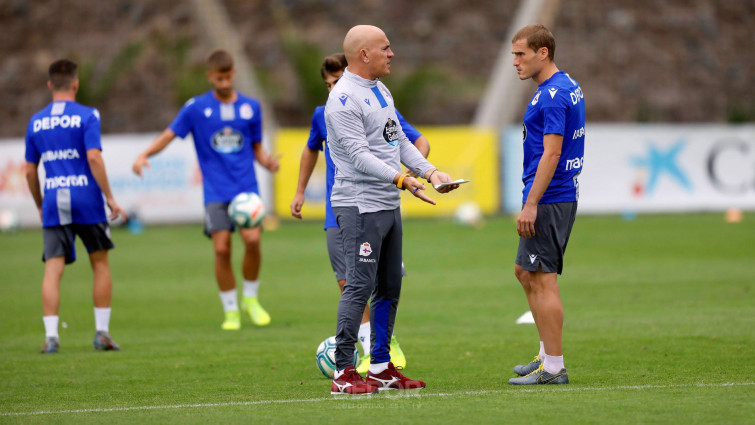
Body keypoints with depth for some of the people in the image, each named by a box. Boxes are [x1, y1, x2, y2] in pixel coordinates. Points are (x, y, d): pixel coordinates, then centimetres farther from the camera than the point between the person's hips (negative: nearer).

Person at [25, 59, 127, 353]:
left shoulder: (36, 122, 10)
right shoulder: (87, 116, -3)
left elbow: (30, 171, 13)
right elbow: (94, 157, -13)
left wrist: (40, 206, 24)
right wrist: (109, 197, -9)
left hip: (53, 204, 2)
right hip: (86, 200, -2)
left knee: (53, 269, -1)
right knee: (100, 264, 12)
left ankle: (51, 335, -12)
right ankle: (102, 332, 9)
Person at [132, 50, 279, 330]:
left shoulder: (250, 107, 9)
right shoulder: (196, 107, 3)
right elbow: (170, 135, 2)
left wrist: (267, 161, -5)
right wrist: (144, 155, -14)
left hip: (246, 188, 1)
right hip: (215, 191, -1)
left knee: (252, 239, -17)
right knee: (222, 249, -11)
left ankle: (251, 298, 7)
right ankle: (231, 311, 4)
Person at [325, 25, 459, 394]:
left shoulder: (380, 90, 16)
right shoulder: (344, 98, -15)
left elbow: (400, 141, 20)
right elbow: (359, 156, -22)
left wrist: (430, 171, 6)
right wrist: (402, 179, -31)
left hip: (389, 205, 10)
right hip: (360, 207, -10)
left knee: (389, 287, 12)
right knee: (359, 286, -12)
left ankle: (381, 368, 19)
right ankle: (343, 374, -10)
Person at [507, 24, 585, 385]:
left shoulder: (552, 96, -17)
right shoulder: (569, 87, 14)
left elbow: (551, 153, -23)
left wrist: (531, 205, -23)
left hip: (548, 202, -11)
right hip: (563, 196, 11)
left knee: (542, 280, -6)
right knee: (525, 272, 18)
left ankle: (553, 368, -3)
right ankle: (547, 353, 22)